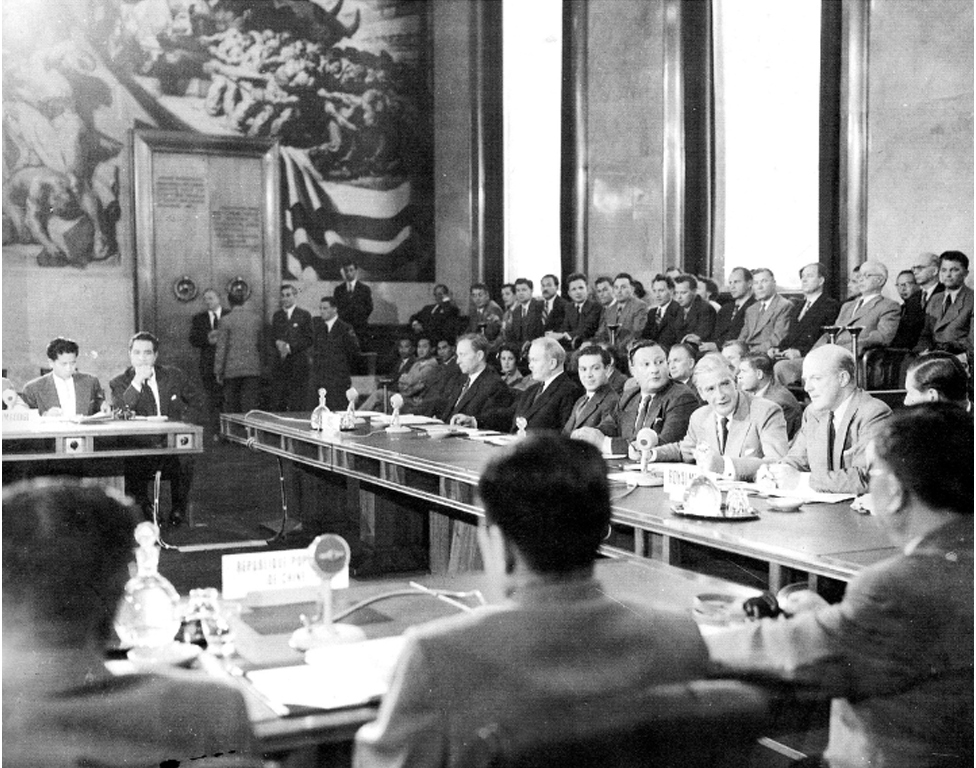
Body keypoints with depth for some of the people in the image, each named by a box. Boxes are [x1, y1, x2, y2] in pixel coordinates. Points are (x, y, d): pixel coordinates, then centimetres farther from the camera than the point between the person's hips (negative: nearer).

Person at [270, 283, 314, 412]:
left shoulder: (304, 315, 2)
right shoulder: (277, 316, 17)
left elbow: (309, 340, -3)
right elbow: (272, 337, 17)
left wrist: (290, 347, -13)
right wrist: (278, 343, -6)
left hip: (298, 364, -4)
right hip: (279, 365, 4)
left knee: (298, 405, -5)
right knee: (277, 403, -1)